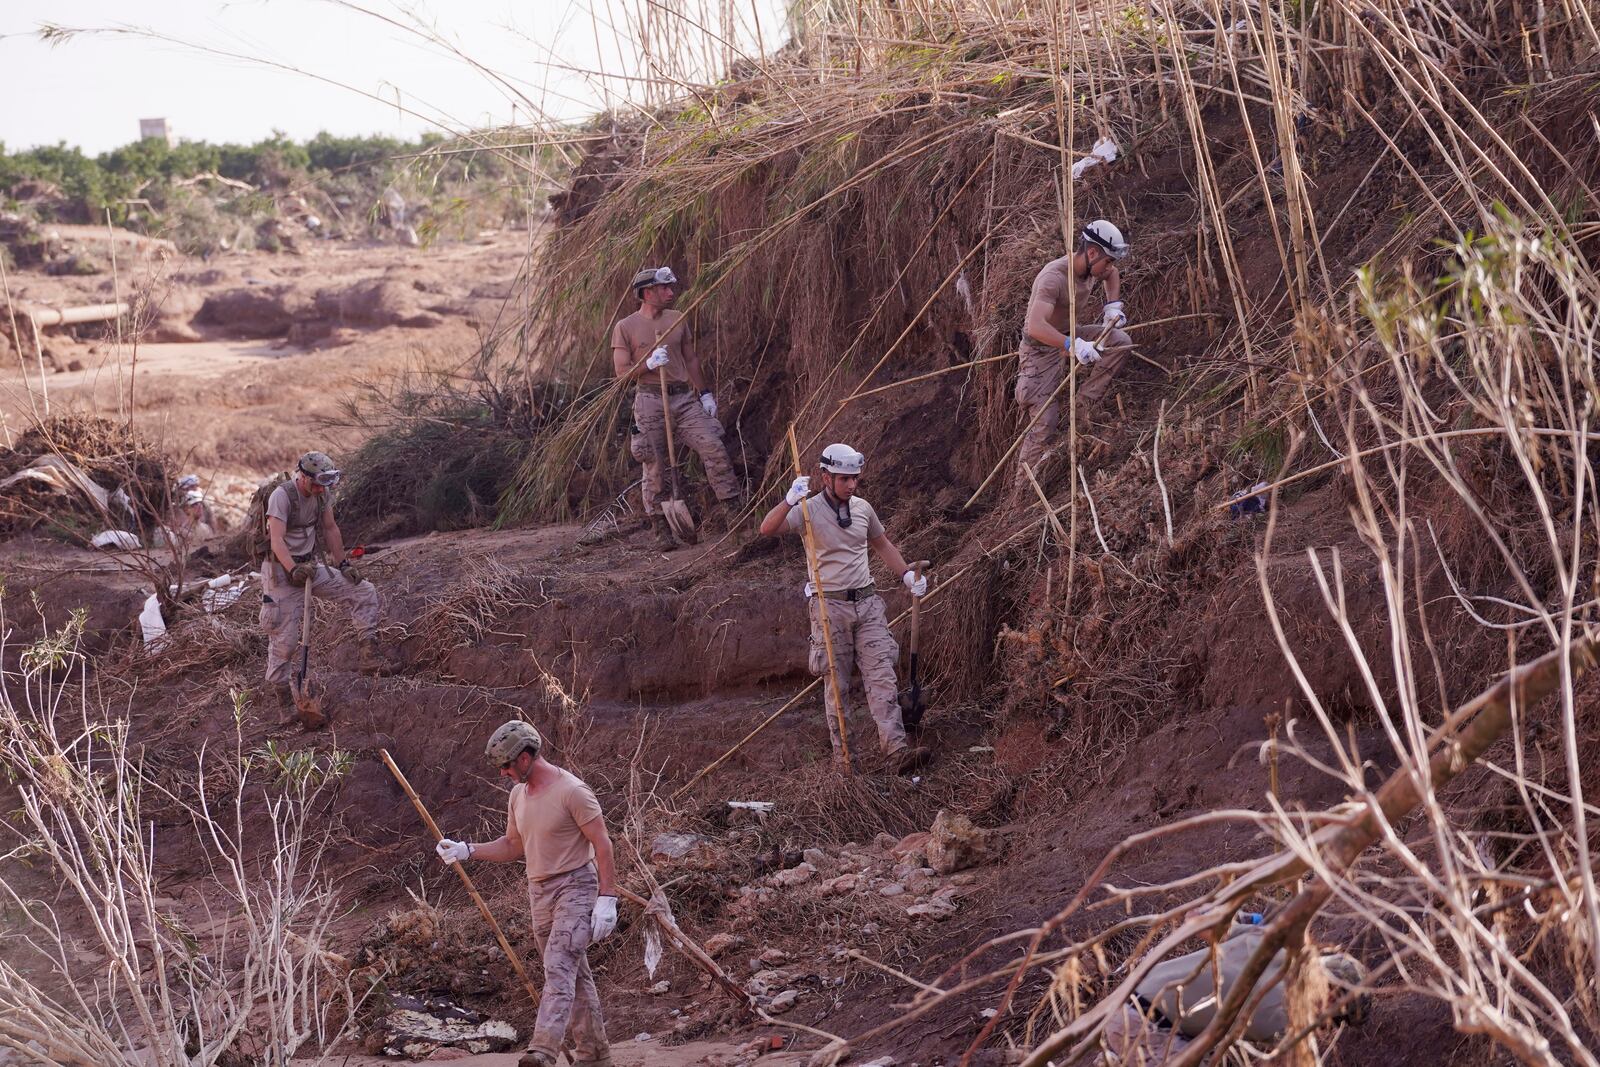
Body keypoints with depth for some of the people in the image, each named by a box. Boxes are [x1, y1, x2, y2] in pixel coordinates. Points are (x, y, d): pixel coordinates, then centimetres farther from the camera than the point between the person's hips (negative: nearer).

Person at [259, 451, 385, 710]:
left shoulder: (321, 493, -1)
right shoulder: (282, 496, -22)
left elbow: (330, 529, 13)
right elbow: (277, 540, -31)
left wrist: (342, 564, 11)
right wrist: (294, 570, -44)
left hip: (310, 566, 7)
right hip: (282, 571, -7)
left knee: (364, 592, -2)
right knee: (284, 637, -7)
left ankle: (371, 659, 0)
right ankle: (279, 693, 6)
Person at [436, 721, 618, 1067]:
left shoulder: (571, 790, -14)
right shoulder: (518, 795, 11)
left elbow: (602, 844, -14)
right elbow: (513, 846, 21)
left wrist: (607, 898, -18)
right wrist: (467, 851, 8)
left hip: (575, 887, -8)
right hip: (540, 893, 8)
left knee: (559, 967, -21)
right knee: (575, 975, 11)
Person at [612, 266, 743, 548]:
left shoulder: (678, 319, 13)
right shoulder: (625, 328, 0)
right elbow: (623, 373, -3)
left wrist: (705, 393, 14)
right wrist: (649, 364, -20)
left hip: (684, 398, 3)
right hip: (650, 401, -3)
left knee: (714, 448, -11)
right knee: (655, 467, -1)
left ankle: (733, 511, -7)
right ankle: (661, 530, 8)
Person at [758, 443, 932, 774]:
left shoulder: (863, 508, 8)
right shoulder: (809, 510, -8)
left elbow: (881, 544, 26)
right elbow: (767, 529, -23)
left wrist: (907, 575, 17)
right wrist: (789, 501, -39)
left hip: (866, 602, 4)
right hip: (830, 606, -4)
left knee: (881, 676, -5)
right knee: (837, 684, 2)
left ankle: (896, 750, -11)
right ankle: (841, 755, 9)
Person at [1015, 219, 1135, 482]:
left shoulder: (1090, 268, -6)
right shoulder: (1054, 278, -32)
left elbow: (1111, 274, 22)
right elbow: (1036, 326, -46)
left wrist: (1113, 305, 5)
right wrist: (1072, 345, -57)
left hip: (1070, 336, 8)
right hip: (1042, 348, -8)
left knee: (1120, 341, -15)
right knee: (1044, 424, -10)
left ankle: (1083, 404, -8)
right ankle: (1024, 485, 3)